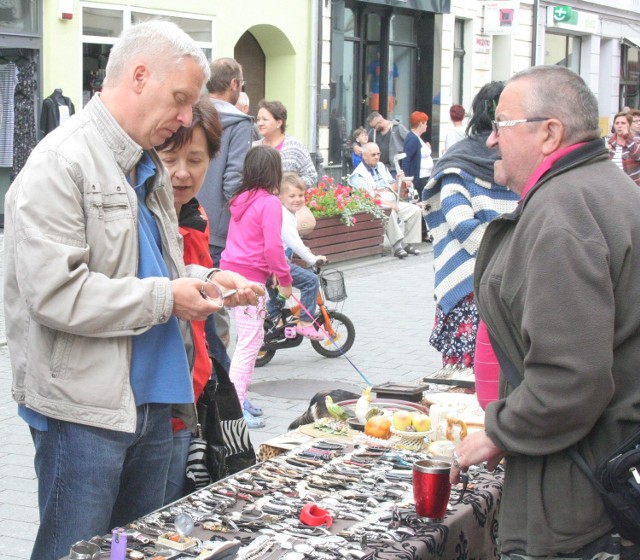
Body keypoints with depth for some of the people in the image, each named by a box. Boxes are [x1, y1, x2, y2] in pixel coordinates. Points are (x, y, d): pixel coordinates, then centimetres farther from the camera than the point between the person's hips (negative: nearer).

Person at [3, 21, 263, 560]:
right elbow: (54, 292, -23)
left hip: (151, 401, 9)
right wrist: (166, 298, -17)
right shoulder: (61, 163, -14)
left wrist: (205, 280, 6)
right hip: (84, 406, -9)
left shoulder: (146, 166, 15)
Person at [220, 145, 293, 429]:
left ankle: (240, 396, 24)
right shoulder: (270, 203, -12)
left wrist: (274, 271, 22)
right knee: (250, 341, -4)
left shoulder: (241, 199, 12)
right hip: (250, 278, -8)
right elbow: (273, 246, -17)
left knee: (249, 339, 18)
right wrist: (285, 279, -5)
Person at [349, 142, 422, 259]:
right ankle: (397, 246, -35)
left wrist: (398, 180, 0)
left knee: (415, 210, -10)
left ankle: (407, 243, -8)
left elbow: (393, 189, 24)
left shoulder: (381, 167, 20)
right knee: (389, 212, -38)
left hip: (393, 202, 8)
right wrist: (388, 203, -24)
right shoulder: (358, 175, -4)